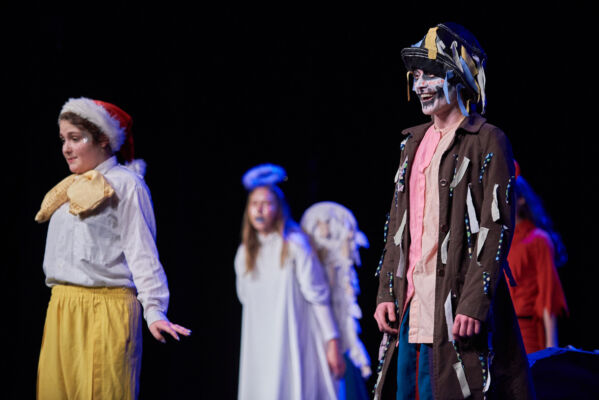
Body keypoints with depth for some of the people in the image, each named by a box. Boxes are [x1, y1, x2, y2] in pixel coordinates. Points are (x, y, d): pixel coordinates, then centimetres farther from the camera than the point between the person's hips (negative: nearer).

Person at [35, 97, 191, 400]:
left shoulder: (125, 184, -4)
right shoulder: (71, 189, 20)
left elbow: (141, 251, -11)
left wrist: (154, 309, -20)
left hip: (104, 310, -8)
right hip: (61, 310, 8)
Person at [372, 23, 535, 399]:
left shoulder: (488, 141, -5)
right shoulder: (415, 142, 18)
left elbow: (497, 227, -12)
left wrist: (474, 302, -19)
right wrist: (386, 292, 10)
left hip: (458, 305, -7)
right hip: (411, 304, 7)